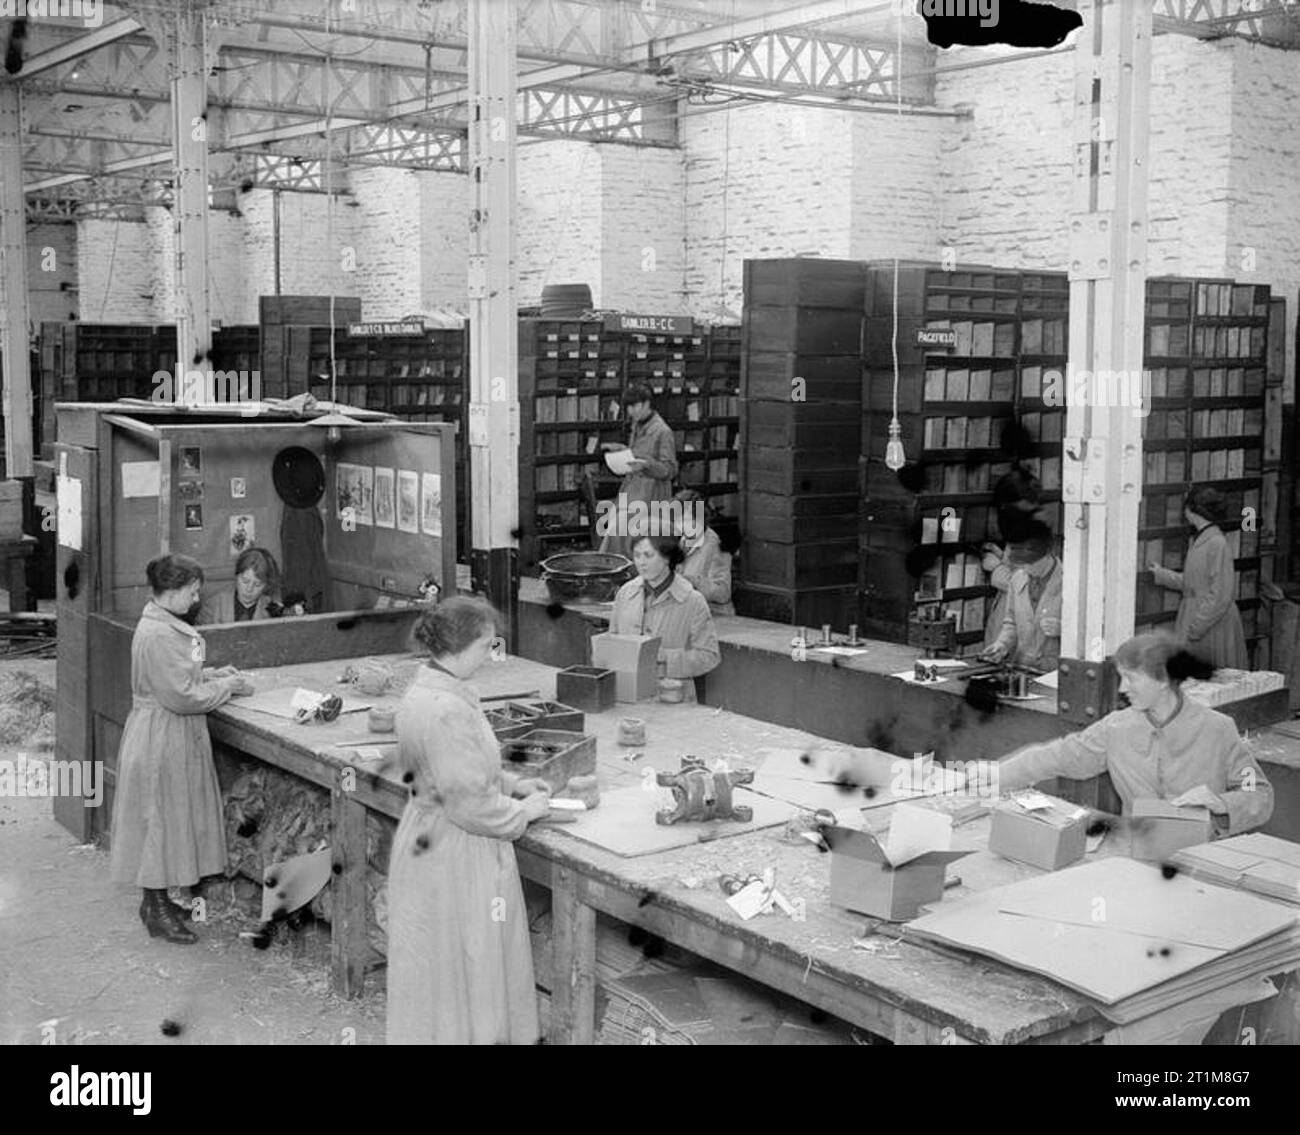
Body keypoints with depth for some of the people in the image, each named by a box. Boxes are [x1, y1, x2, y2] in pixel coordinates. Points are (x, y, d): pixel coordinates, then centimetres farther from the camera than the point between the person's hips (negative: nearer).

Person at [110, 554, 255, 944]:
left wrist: (214, 675, 7)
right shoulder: (158, 635, -24)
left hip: (175, 737, 10)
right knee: (161, 819, 0)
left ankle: (156, 900, 28)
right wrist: (227, 687, -13)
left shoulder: (166, 626, 9)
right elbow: (182, 696, -24)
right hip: (161, 739, -10)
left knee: (170, 820, 17)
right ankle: (158, 912, 10)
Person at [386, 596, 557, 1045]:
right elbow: (472, 805, -24)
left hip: (431, 837, 10)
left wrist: (512, 783, 11)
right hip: (456, 855, -10)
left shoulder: (427, 689, 4)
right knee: (461, 965, 6)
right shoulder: (448, 710, -28)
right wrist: (526, 810, -9)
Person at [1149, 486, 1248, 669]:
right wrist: (1161, 574, 25)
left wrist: (1195, 628, -20)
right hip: (1194, 616, 9)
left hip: (1213, 625, -9)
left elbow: (1221, 596, -20)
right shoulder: (1197, 540, 10)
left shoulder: (1217, 544, -18)